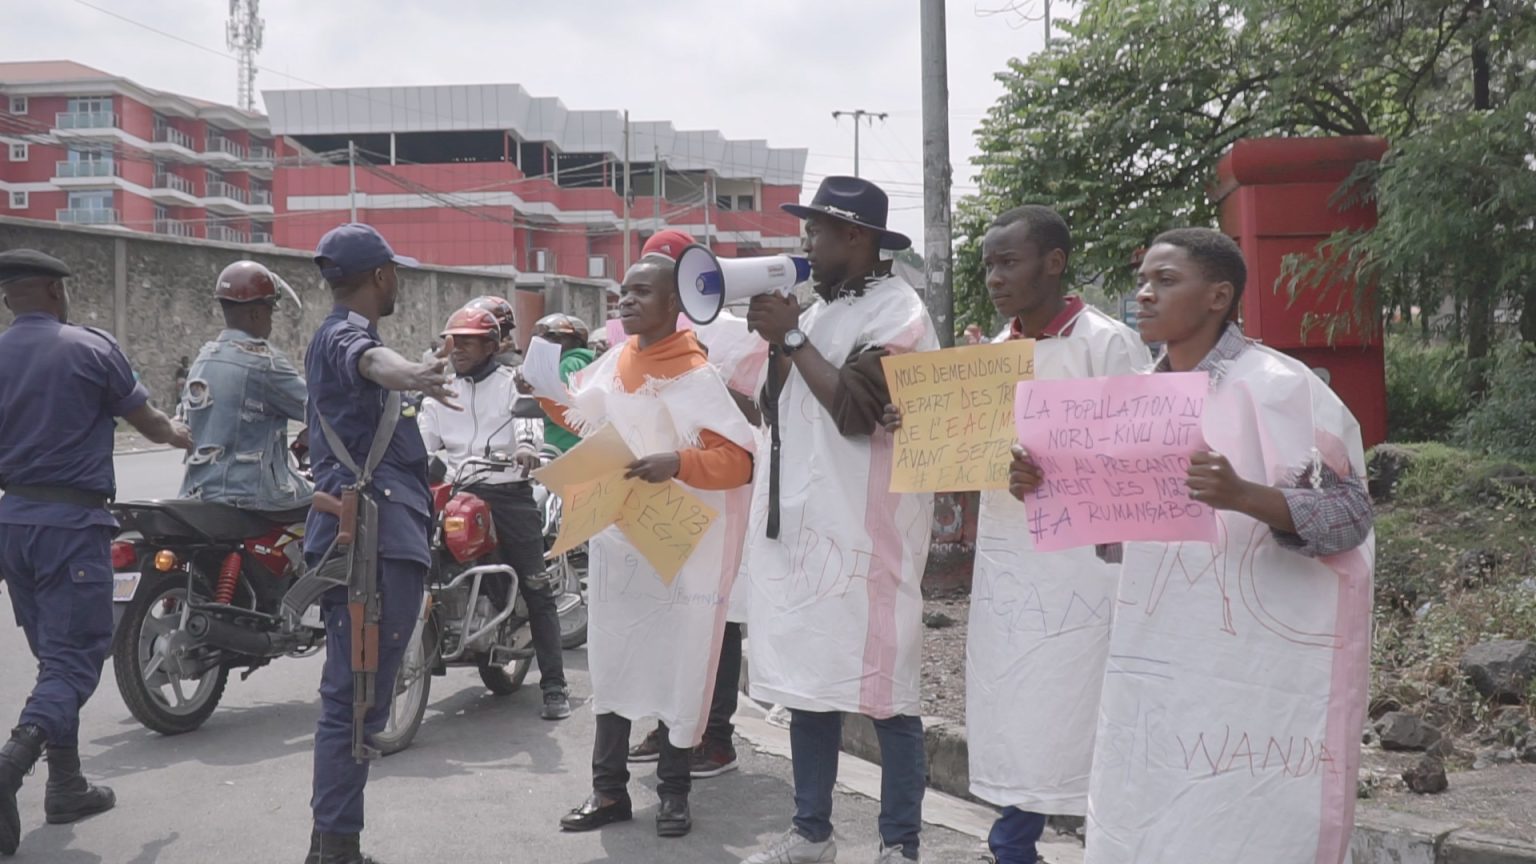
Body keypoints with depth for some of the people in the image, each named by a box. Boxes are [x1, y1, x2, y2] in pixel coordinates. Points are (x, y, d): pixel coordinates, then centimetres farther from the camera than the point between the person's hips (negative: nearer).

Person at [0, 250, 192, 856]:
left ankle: (66, 787, 23)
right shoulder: (91, 348, -6)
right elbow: (148, 423, 5)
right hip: (73, 520, -6)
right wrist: (185, 437, 25)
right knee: (76, 657, -5)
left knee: (53, 653, 17)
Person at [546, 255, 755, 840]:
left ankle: (674, 791, 19)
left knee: (677, 665, 4)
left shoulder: (696, 376, -13)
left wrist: (678, 463, -32)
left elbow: (739, 461, -18)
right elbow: (581, 416, 25)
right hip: (616, 537, 7)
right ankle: (609, 790, 20)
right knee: (611, 660, 10)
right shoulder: (616, 363, 8)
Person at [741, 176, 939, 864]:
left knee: (883, 688, -2)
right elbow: (778, 409, 17)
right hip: (799, 522, 8)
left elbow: (855, 412, -20)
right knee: (805, 677, 12)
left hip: (863, 532, -8)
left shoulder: (898, 313, -9)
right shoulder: (820, 310, 17)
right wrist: (774, 337, 1)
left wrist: (791, 337, -13)